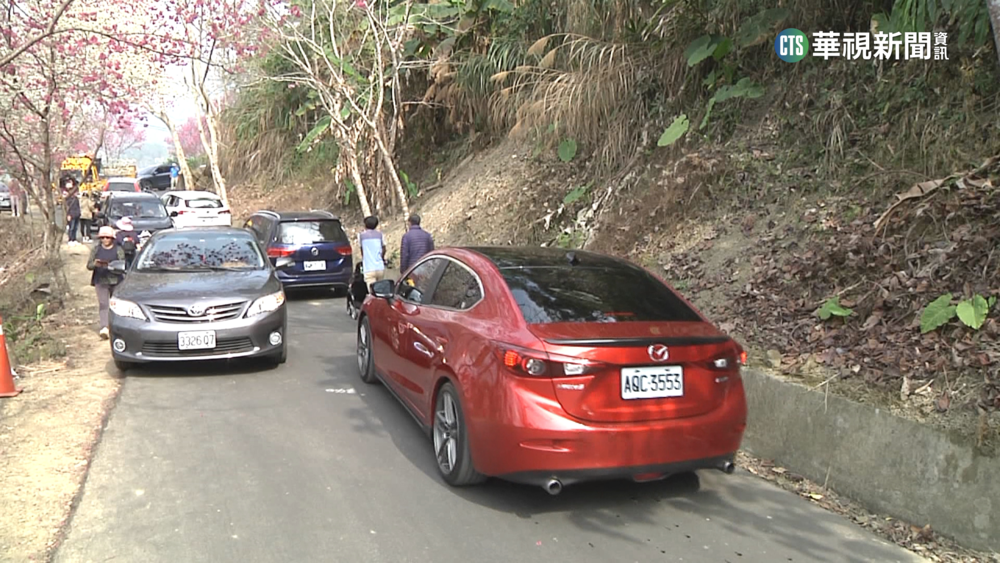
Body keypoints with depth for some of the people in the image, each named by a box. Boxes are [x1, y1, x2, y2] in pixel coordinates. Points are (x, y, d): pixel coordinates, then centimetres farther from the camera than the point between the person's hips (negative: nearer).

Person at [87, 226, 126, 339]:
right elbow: (89, 265, 9)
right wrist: (95, 264, -13)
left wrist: (110, 265, -20)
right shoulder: (96, 249, 11)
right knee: (103, 304, -11)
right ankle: (104, 328, -22)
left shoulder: (118, 250, 5)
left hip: (115, 280, 0)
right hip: (101, 281, 0)